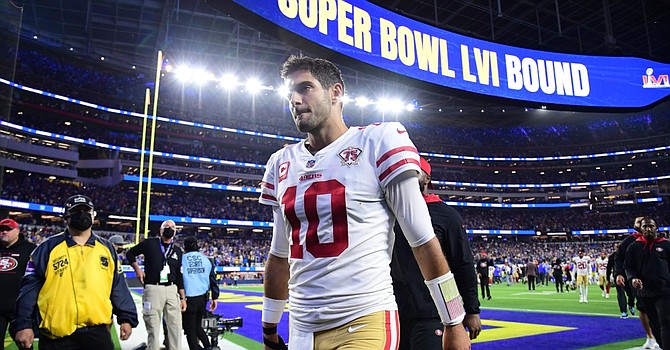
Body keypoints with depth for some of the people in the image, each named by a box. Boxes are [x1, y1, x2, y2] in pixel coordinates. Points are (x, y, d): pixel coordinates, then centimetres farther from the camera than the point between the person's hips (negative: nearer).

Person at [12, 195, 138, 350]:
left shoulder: (106, 249, 8)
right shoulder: (47, 248, 1)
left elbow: (118, 287, 8)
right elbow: (29, 288, 1)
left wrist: (126, 317, 5)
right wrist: (24, 324, -3)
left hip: (98, 331, 2)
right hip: (57, 334, -1)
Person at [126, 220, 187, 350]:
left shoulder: (177, 250, 13)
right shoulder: (150, 243, 3)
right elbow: (130, 253, 14)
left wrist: (183, 297, 10)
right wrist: (137, 269, 1)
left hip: (172, 290, 4)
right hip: (153, 289, -4)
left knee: (176, 327, 5)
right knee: (153, 328, 0)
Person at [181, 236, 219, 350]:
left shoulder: (181, 259, -1)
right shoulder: (206, 259, 8)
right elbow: (213, 280, 8)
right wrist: (214, 298, 14)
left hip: (188, 298, -4)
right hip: (202, 298, 4)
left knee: (190, 328, 9)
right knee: (197, 325, 21)